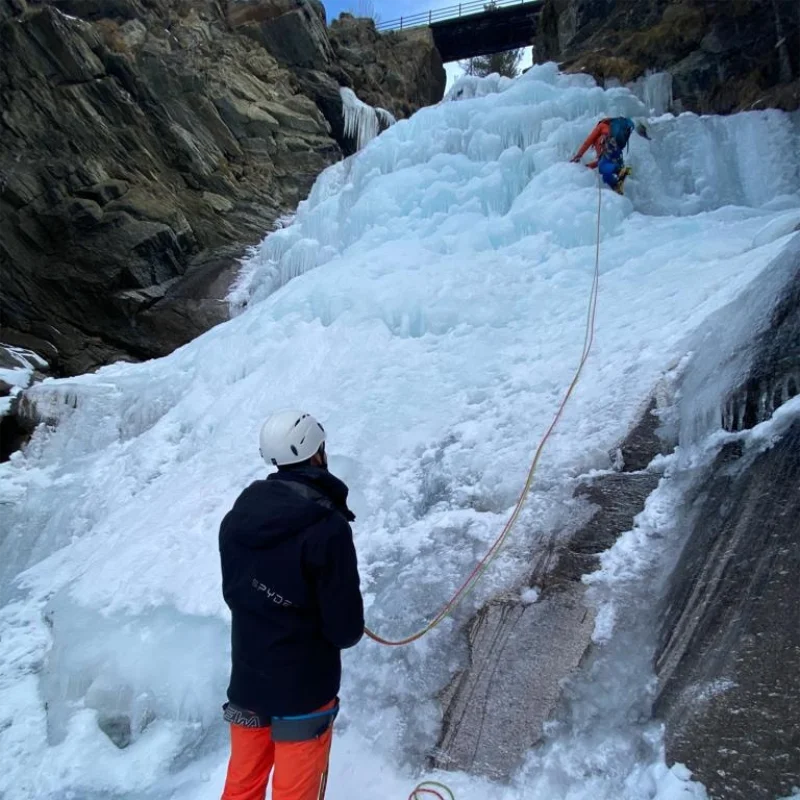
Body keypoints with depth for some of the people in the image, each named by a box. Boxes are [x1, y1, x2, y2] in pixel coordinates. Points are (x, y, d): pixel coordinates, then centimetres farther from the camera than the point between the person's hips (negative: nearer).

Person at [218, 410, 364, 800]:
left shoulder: (236, 517, -5)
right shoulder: (327, 526, -25)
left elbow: (232, 593, 8)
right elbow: (345, 629, -20)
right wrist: (346, 630, 2)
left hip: (246, 681, 6)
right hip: (303, 687, -5)